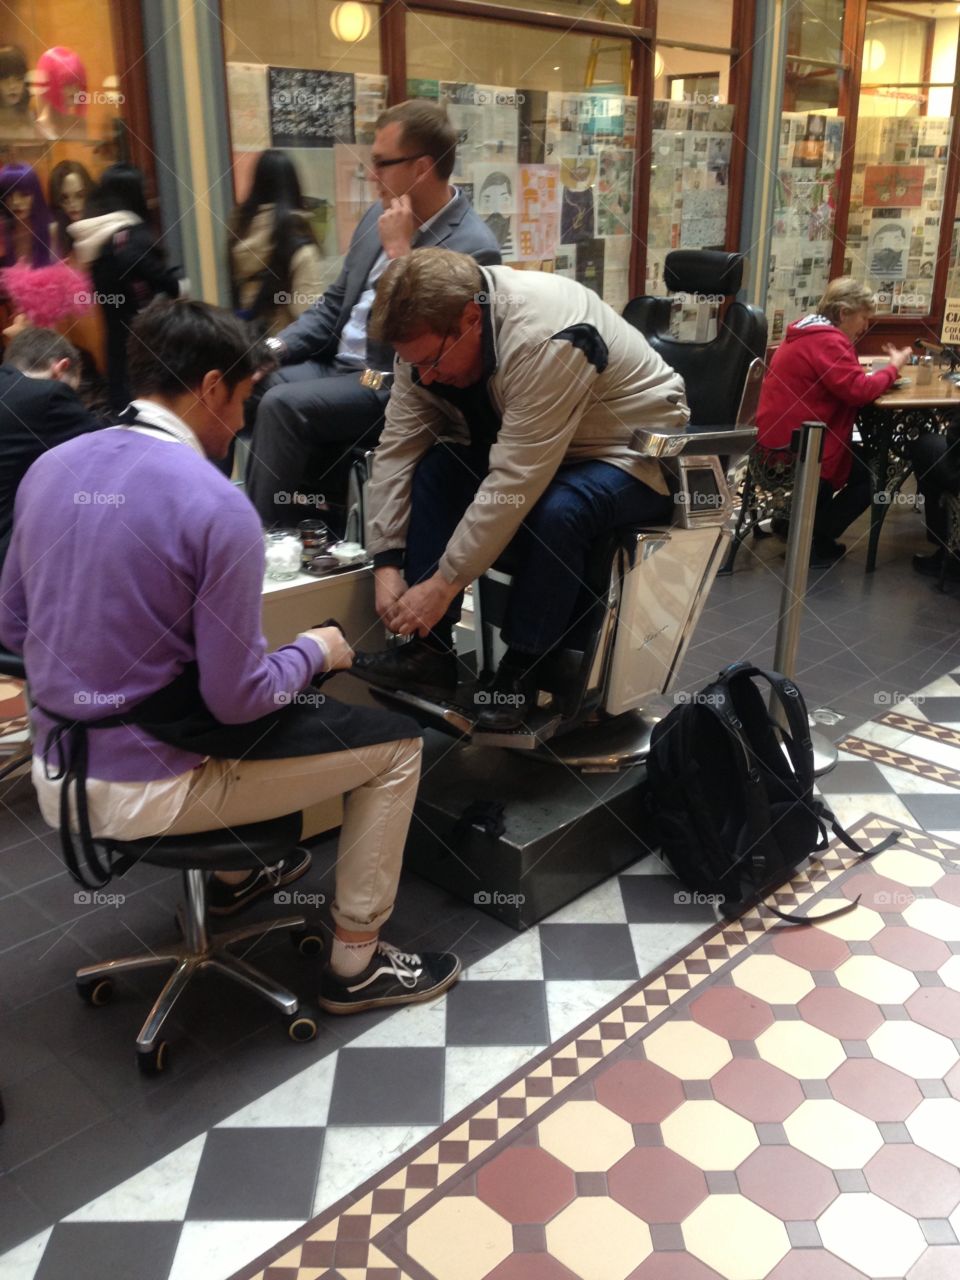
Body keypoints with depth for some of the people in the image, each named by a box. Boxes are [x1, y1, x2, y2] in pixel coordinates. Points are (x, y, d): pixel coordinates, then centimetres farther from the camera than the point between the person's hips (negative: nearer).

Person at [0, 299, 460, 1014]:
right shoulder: (216, 506, -21)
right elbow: (237, 698, -19)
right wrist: (315, 651, 0)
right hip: (148, 788, -8)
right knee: (396, 743, 5)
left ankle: (238, 874, 46)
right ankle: (356, 966, 16)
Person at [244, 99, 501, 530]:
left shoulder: (473, 248, -16)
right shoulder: (381, 215, 9)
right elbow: (335, 304, 16)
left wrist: (398, 250, -21)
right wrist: (277, 346, 0)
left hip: (391, 387, -8)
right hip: (334, 364, 8)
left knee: (281, 407, -25)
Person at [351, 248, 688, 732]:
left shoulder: (546, 338, -34)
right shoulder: (429, 332, -12)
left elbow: (516, 481, -36)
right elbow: (397, 448, -10)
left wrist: (444, 583, -32)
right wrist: (387, 564, -16)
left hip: (636, 453, -6)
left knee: (555, 510, -36)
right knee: (434, 466, -16)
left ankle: (522, 672, -17)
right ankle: (430, 649, -12)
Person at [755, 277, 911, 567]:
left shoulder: (809, 331, 15)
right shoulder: (828, 341, -19)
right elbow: (859, 391, -25)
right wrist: (893, 368, -10)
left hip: (780, 436, 11)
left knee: (861, 457, 25)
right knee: (869, 474, 3)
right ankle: (812, 542, 6)